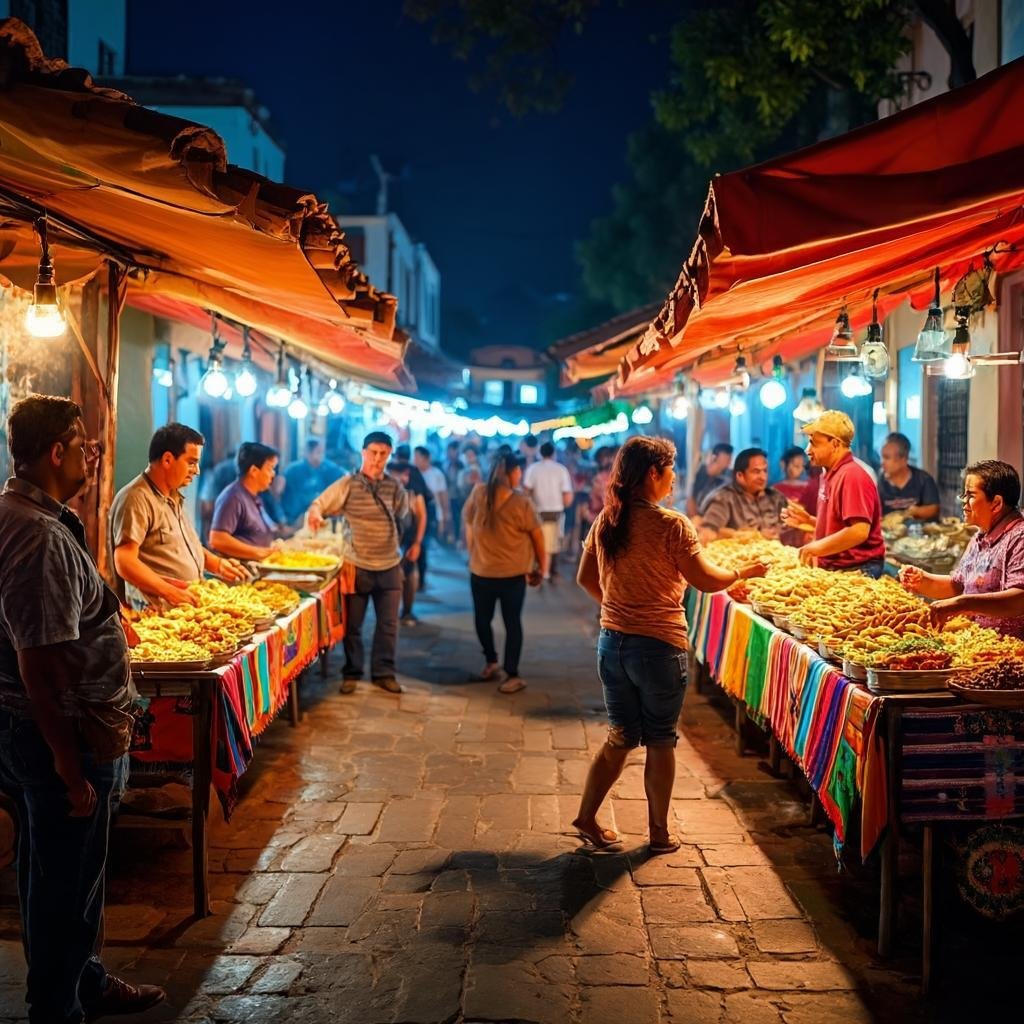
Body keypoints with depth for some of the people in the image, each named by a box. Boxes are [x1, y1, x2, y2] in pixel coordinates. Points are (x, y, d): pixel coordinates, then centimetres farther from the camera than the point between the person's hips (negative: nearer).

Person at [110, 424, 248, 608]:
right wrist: (169, 592, -21)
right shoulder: (136, 498, -9)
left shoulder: (173, 496, 21)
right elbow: (125, 564, -16)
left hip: (190, 603, 9)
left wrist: (218, 564, 17)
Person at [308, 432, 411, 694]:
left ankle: (384, 672, 19)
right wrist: (315, 514, -27)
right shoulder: (348, 484, -5)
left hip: (390, 567, 3)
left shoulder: (395, 487, 6)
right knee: (352, 624, 6)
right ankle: (351, 673, 19)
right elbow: (319, 504, -6)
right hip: (358, 566, -3)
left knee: (388, 624, 7)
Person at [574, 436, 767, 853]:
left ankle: (586, 818, 20)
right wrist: (744, 572, 4)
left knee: (621, 737, 19)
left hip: (612, 643, 6)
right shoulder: (671, 524, -16)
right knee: (660, 742, 9)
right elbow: (706, 580, -13)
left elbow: (586, 578, 13)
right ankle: (659, 834, 20)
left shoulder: (606, 521, 4)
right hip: (659, 646, -6)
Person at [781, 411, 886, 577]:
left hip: (857, 570, -9)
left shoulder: (852, 476, -18)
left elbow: (859, 531, -27)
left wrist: (817, 547, -21)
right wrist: (807, 520, 12)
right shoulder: (829, 475, 13)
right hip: (833, 568, 9)